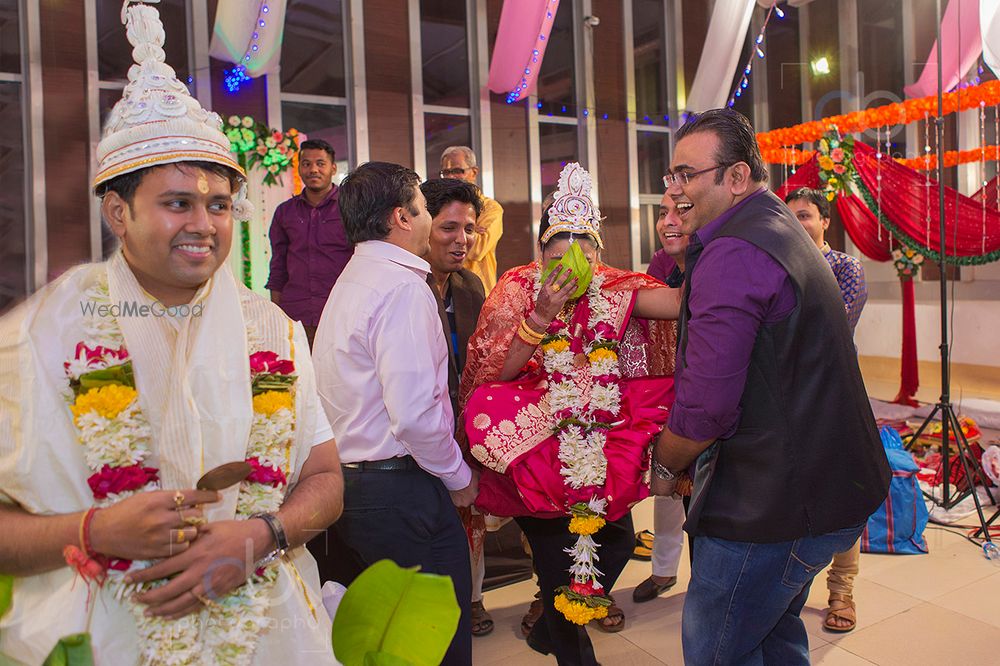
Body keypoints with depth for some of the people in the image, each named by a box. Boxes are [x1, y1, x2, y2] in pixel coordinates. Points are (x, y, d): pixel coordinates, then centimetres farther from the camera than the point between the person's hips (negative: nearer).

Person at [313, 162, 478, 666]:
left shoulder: (350, 281, 13)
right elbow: (415, 414, -25)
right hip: (398, 488, -10)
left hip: (349, 482, 10)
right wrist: (458, 477, -8)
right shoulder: (403, 287, -17)